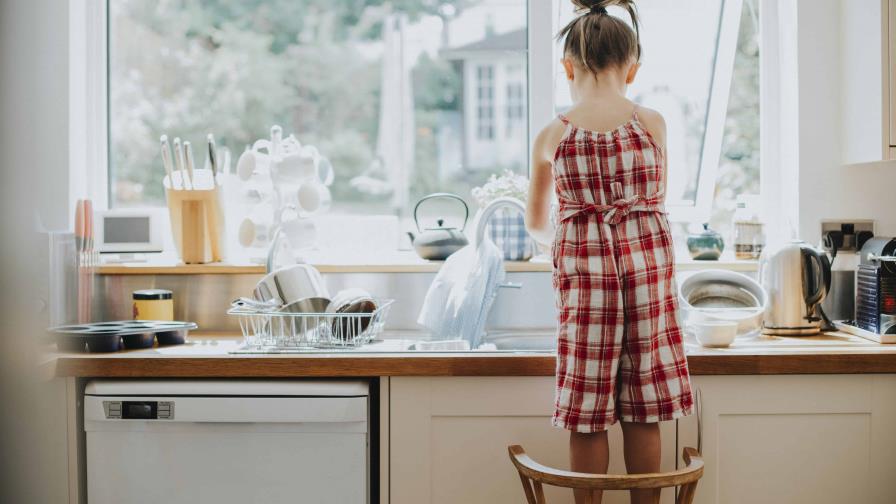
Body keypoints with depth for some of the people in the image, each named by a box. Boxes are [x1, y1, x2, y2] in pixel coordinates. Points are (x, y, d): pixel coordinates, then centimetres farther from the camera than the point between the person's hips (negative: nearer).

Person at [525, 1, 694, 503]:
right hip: (648, 263, 1)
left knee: (589, 416, 6)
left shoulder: (552, 136, 0)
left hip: (583, 270, -1)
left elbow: (537, 223, 14)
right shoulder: (652, 123, 0)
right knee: (642, 413, 9)